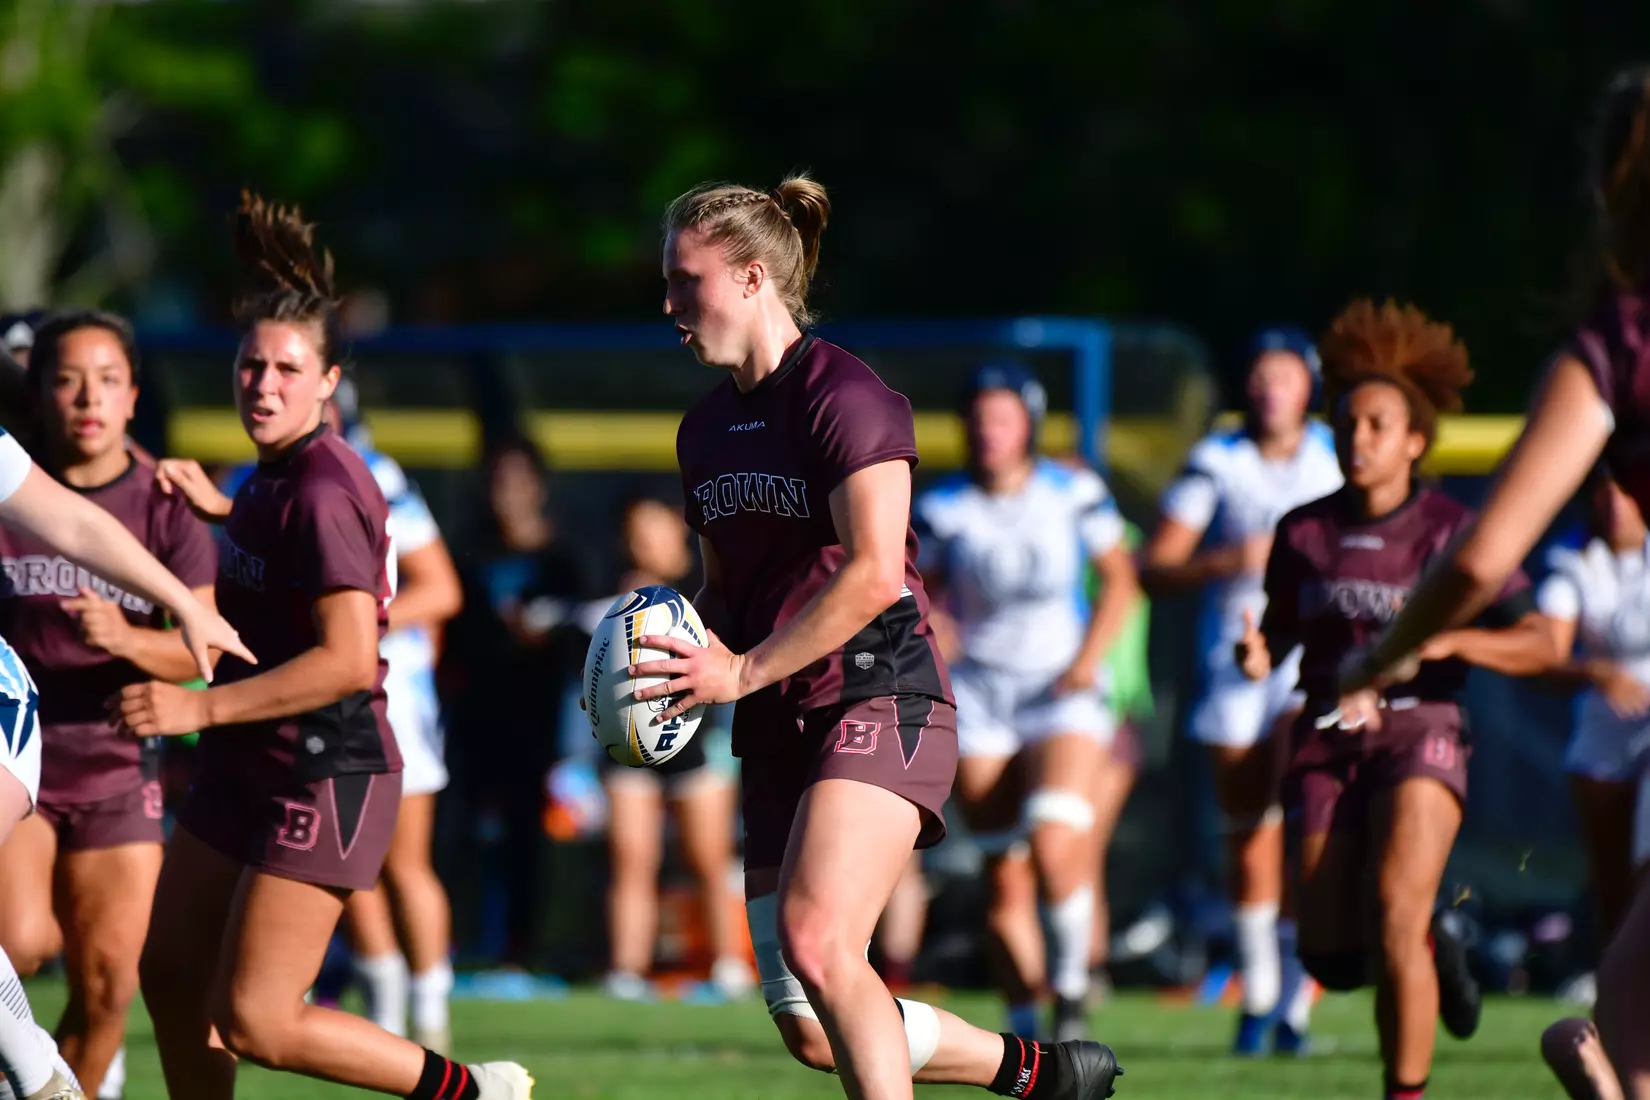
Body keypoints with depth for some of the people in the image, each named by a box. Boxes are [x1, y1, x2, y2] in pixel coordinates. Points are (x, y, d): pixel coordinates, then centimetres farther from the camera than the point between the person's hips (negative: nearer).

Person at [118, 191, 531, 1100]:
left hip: (325, 777, -10)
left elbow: (347, 660, -28)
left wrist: (201, 709, -29)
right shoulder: (276, 473, 7)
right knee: (170, 974, 13)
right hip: (250, 766, 10)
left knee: (251, 1023, -9)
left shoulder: (320, 493, -21)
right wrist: (222, 509, 21)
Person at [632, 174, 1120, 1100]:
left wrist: (740, 673, -19)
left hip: (879, 704, -8)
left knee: (816, 943, -27)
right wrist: (682, 654, 5)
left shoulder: (844, 396, -10)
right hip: (779, 735, 8)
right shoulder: (706, 429, 16)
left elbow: (872, 574, -19)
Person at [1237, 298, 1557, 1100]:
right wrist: (1257, 657, -10)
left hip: (1420, 738, -4)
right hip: (1327, 746, 4)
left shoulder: (1452, 532, -5)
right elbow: (1280, 633, 14)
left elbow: (1539, 647, -7)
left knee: (1393, 918, -23)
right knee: (1331, 960, 3)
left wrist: (1446, 640, -23)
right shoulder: (1303, 532, 4)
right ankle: (1432, 949, 38)